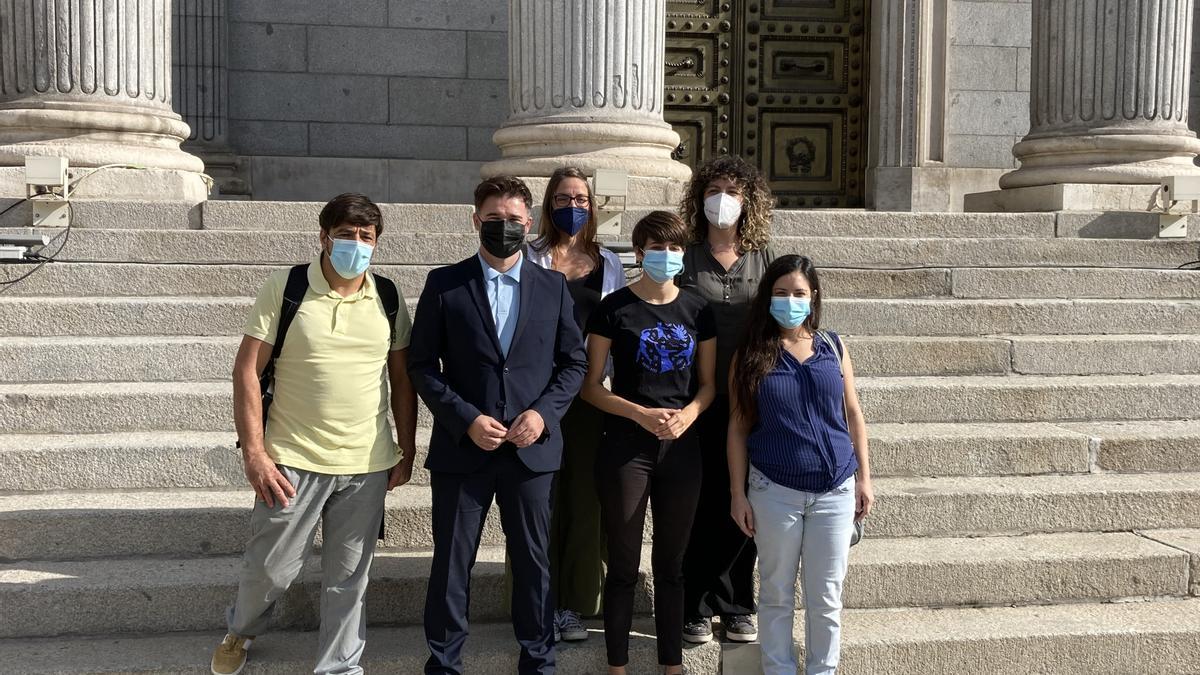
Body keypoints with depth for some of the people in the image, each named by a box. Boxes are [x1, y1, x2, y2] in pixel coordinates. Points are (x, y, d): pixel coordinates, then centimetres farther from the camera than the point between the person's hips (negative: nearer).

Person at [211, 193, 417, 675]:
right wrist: (253, 453, -11)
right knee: (271, 568, 9)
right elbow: (247, 369, -6)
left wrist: (407, 451, 7)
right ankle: (241, 632, 40)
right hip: (293, 461, -2)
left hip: (368, 466, 2)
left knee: (348, 580, 10)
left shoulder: (388, 298, 4)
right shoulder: (285, 288, -6)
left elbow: (402, 379, 11)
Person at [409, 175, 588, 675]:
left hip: (533, 447, 2)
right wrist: (466, 419, -13)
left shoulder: (552, 286, 6)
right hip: (462, 446, -1)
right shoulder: (444, 284, 0)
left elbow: (574, 361, 7)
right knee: (451, 564, 7)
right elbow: (421, 365, -2)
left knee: (534, 561, 10)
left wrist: (543, 413, -8)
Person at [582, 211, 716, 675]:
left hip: (681, 447, 3)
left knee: (671, 564, 13)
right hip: (626, 448, -3)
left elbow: (708, 384, 10)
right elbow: (592, 386, -4)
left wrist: (688, 413, -10)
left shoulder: (697, 310, 6)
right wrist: (642, 414, -17)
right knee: (624, 566, 5)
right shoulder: (613, 308, -4)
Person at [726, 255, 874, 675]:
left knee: (826, 596, 8)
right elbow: (738, 426, 0)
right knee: (777, 592, 10)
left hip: (834, 489, 1)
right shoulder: (751, 354, 0)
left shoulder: (833, 347, 5)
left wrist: (864, 477, 5)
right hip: (774, 490, -1)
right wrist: (738, 494, -4)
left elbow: (853, 414, 9)